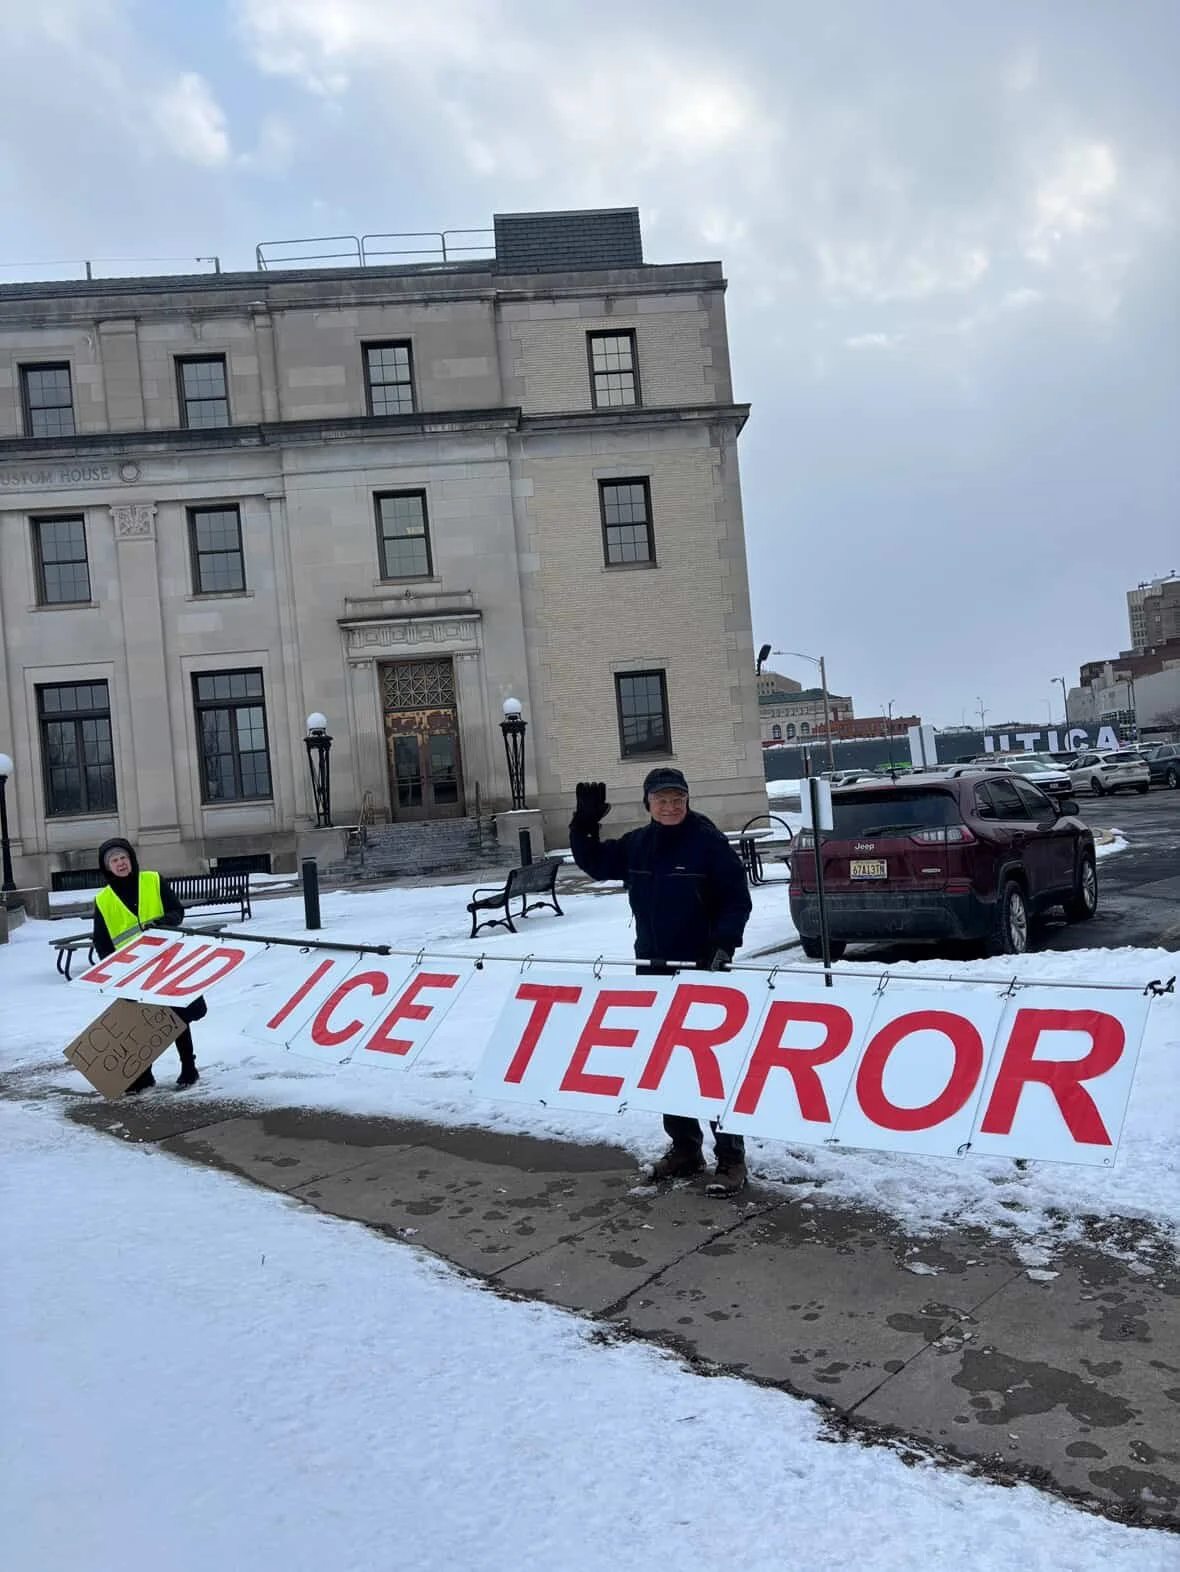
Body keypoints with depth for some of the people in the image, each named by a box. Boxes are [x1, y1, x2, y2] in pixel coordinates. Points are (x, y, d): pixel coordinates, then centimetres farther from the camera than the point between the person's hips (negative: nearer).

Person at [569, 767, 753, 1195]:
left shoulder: (709, 842, -10)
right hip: (652, 970, 6)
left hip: (701, 970, -6)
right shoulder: (636, 845, 6)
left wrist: (723, 944, -20)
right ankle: (684, 1147, 27)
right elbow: (594, 863, 17)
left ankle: (730, 1157, 5)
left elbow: (738, 901, -8)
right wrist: (584, 825, 2)